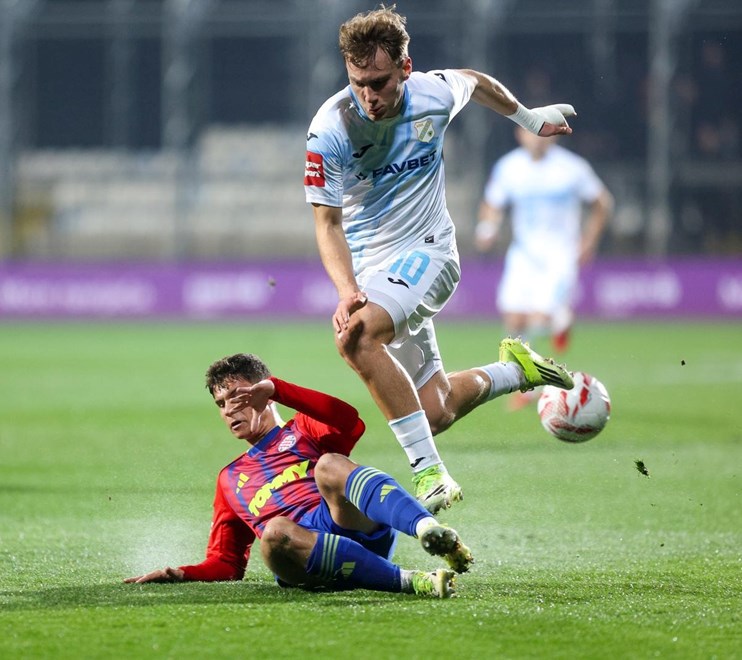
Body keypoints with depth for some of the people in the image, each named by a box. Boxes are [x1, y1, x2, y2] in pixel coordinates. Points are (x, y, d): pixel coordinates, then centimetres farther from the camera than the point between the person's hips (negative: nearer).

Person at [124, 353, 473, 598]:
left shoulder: (303, 431, 25)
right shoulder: (230, 479, 37)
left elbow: (350, 424, 0)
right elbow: (225, 562, 33)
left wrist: (275, 388, -3)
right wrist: (180, 574, 12)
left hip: (358, 530, -1)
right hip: (309, 566, 2)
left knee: (329, 465, -31)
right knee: (275, 532, -35)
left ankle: (429, 530, -57)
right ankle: (409, 581, -43)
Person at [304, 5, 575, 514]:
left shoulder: (436, 94, -12)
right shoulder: (330, 129, -16)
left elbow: (476, 81, 14)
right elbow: (327, 223, -10)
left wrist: (529, 118, 31)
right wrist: (347, 292, -26)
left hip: (426, 249, -2)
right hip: (370, 266, 2)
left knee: (356, 335, -33)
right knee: (434, 411, 0)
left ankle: (429, 471, -30)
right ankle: (514, 369, 30)